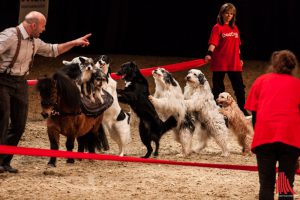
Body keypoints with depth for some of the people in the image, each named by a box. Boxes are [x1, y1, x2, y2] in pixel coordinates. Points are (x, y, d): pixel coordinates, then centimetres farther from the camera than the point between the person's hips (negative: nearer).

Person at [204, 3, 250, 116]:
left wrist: (240, 58, 19)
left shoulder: (235, 28, 10)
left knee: (239, 87, 7)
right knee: (218, 88, 4)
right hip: (219, 63, -5)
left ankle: (242, 109, 17)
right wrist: (209, 53, -36)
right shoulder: (218, 28, -8)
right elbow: (213, 43, -21)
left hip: (234, 63, 5)